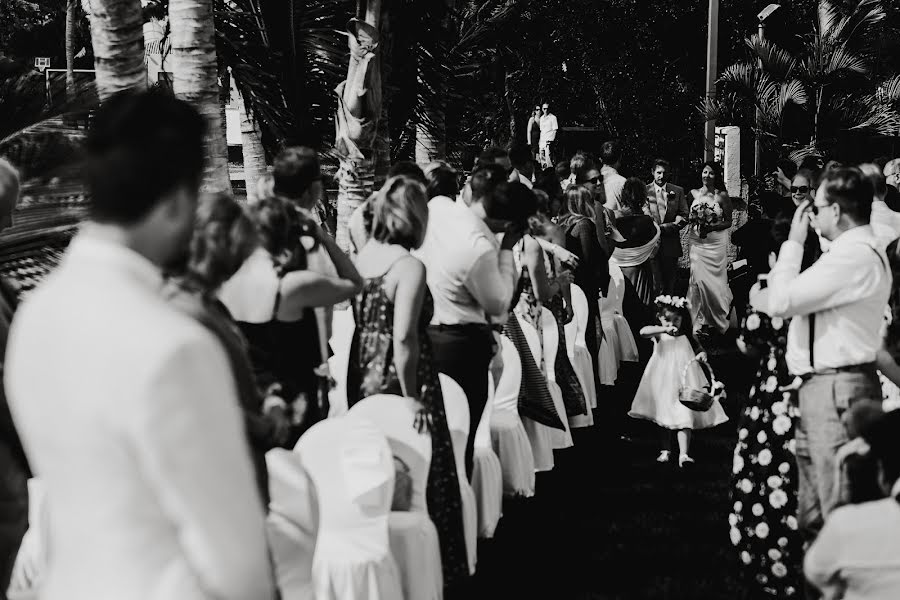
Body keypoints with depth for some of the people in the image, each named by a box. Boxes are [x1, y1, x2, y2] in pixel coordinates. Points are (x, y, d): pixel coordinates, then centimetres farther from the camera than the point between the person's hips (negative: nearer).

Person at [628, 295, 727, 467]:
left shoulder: (686, 337, 4)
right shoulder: (659, 334, -1)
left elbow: (699, 350, 17)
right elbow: (643, 332, -22)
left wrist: (702, 354, -7)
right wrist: (665, 329, -30)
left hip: (683, 382, 0)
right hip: (663, 385, 0)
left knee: (684, 418, -11)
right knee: (665, 418, 12)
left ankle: (684, 454, -15)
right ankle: (666, 451, 26)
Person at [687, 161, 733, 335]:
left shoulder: (722, 196, -3)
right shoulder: (693, 193, 6)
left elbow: (728, 222, -2)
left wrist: (711, 227, -15)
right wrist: (696, 224, -3)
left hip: (716, 243, -2)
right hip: (697, 242, 2)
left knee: (715, 280, 2)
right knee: (698, 278, -4)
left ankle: (717, 319, 16)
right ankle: (701, 319, 5)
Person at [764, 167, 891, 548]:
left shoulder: (854, 255, -16)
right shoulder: (858, 251, 18)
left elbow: (779, 303, -17)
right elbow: (796, 298, 17)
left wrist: (794, 243, -8)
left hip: (837, 388, -11)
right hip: (822, 387, 11)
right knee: (812, 517, 17)